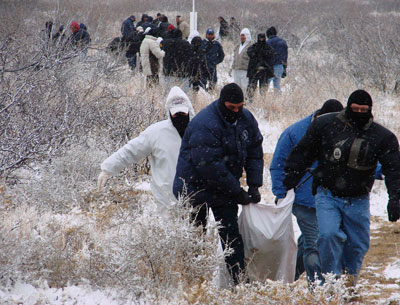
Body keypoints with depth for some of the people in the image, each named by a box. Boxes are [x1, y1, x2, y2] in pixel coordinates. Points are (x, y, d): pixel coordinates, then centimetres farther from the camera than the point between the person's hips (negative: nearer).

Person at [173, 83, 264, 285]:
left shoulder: (246, 119, -2)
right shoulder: (204, 125, -26)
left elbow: (254, 152, 7)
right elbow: (210, 166, -27)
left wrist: (254, 185, -5)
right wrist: (237, 192, -22)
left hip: (225, 188, 6)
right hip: (196, 187, -6)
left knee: (231, 237, 2)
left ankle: (240, 281, 1)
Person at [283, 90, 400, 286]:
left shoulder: (382, 137, -2)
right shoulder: (325, 125, -3)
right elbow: (303, 154, 6)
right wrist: (289, 182, 5)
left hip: (358, 201, 2)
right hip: (327, 195, -2)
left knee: (358, 244, 7)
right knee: (329, 235, -22)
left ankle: (349, 283, 30)